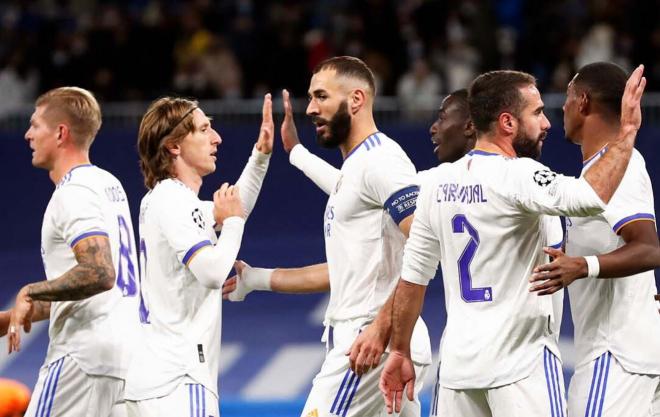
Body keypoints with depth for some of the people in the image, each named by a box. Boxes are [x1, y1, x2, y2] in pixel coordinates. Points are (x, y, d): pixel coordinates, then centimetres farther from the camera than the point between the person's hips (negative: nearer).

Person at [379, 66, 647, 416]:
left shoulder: (438, 182, 7)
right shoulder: (517, 176, -14)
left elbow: (412, 276, 12)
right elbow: (589, 199, -30)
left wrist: (399, 352, 19)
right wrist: (627, 131, -21)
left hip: (458, 361, 7)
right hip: (521, 361, -7)